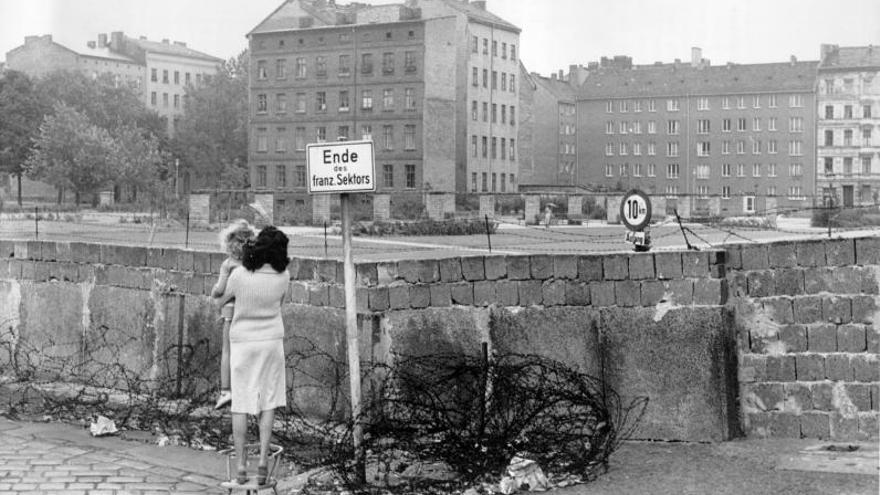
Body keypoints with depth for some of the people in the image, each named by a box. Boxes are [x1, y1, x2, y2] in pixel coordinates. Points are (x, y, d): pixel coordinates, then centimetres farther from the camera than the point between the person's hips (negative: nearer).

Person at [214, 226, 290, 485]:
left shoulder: (239, 274, -17)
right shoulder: (283, 277, -12)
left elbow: (220, 301, 1)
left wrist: (226, 274, 15)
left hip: (242, 342, -1)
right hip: (271, 341, 1)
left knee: (241, 404, 6)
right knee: (269, 401, 11)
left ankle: (241, 464, 6)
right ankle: (263, 457, 0)